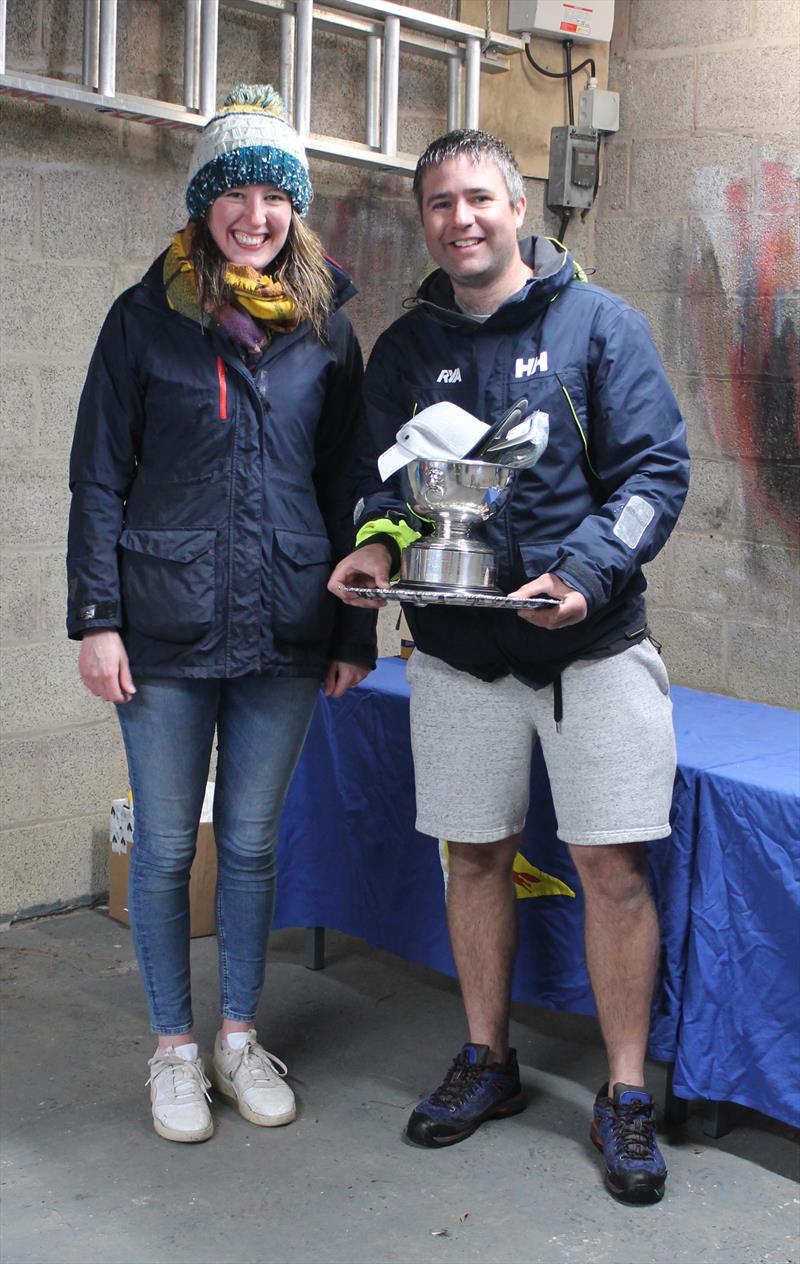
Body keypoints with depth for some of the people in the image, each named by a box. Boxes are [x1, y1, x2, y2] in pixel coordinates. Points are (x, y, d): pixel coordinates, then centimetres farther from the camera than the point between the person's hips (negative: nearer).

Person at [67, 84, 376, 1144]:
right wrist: (96, 617, -7)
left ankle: (240, 1036, 28)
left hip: (285, 632, 2)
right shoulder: (146, 320, 1)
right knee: (166, 845, 7)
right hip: (168, 629, -2)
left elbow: (346, 485, 9)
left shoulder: (326, 328, 7)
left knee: (253, 843, 12)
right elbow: (99, 478, 0)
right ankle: (175, 1048, 25)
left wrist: (355, 628, 6)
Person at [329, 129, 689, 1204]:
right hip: (456, 649, 3)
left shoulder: (599, 323, -2)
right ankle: (487, 1061, 31)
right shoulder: (406, 347, 8)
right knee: (476, 856, 12)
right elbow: (383, 477, 10)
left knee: (612, 867, -1)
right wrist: (380, 540, -13)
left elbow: (656, 467, -7)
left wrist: (586, 572, -22)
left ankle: (626, 1095, 16)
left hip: (593, 643, -3)